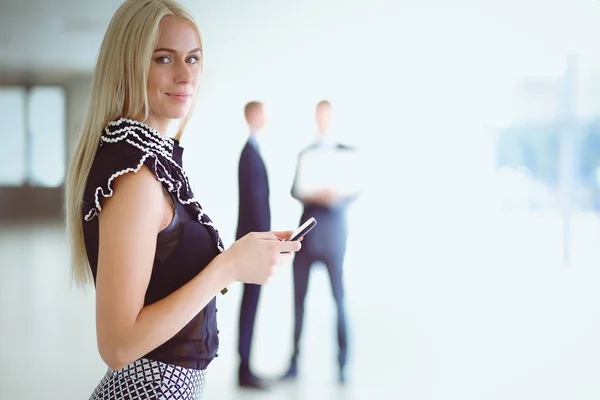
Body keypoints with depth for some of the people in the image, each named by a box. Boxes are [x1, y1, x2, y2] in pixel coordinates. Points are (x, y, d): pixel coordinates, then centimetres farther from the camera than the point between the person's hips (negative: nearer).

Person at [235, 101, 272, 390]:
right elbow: (254, 200, -20)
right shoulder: (251, 153, -15)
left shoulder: (251, 151, 16)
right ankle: (244, 370, 0)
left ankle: (245, 366, 18)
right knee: (251, 302, -6)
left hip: (254, 237, 10)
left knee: (250, 301, 12)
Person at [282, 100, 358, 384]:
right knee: (299, 298, 2)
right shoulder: (305, 153, 17)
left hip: (332, 233, -3)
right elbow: (294, 190, 8)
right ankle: (294, 362, 9)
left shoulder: (347, 153, 8)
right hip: (306, 231, 3)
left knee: (339, 298, -4)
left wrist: (337, 196, -21)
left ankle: (343, 363, 3)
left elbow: (354, 191, 1)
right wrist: (312, 196, -14)